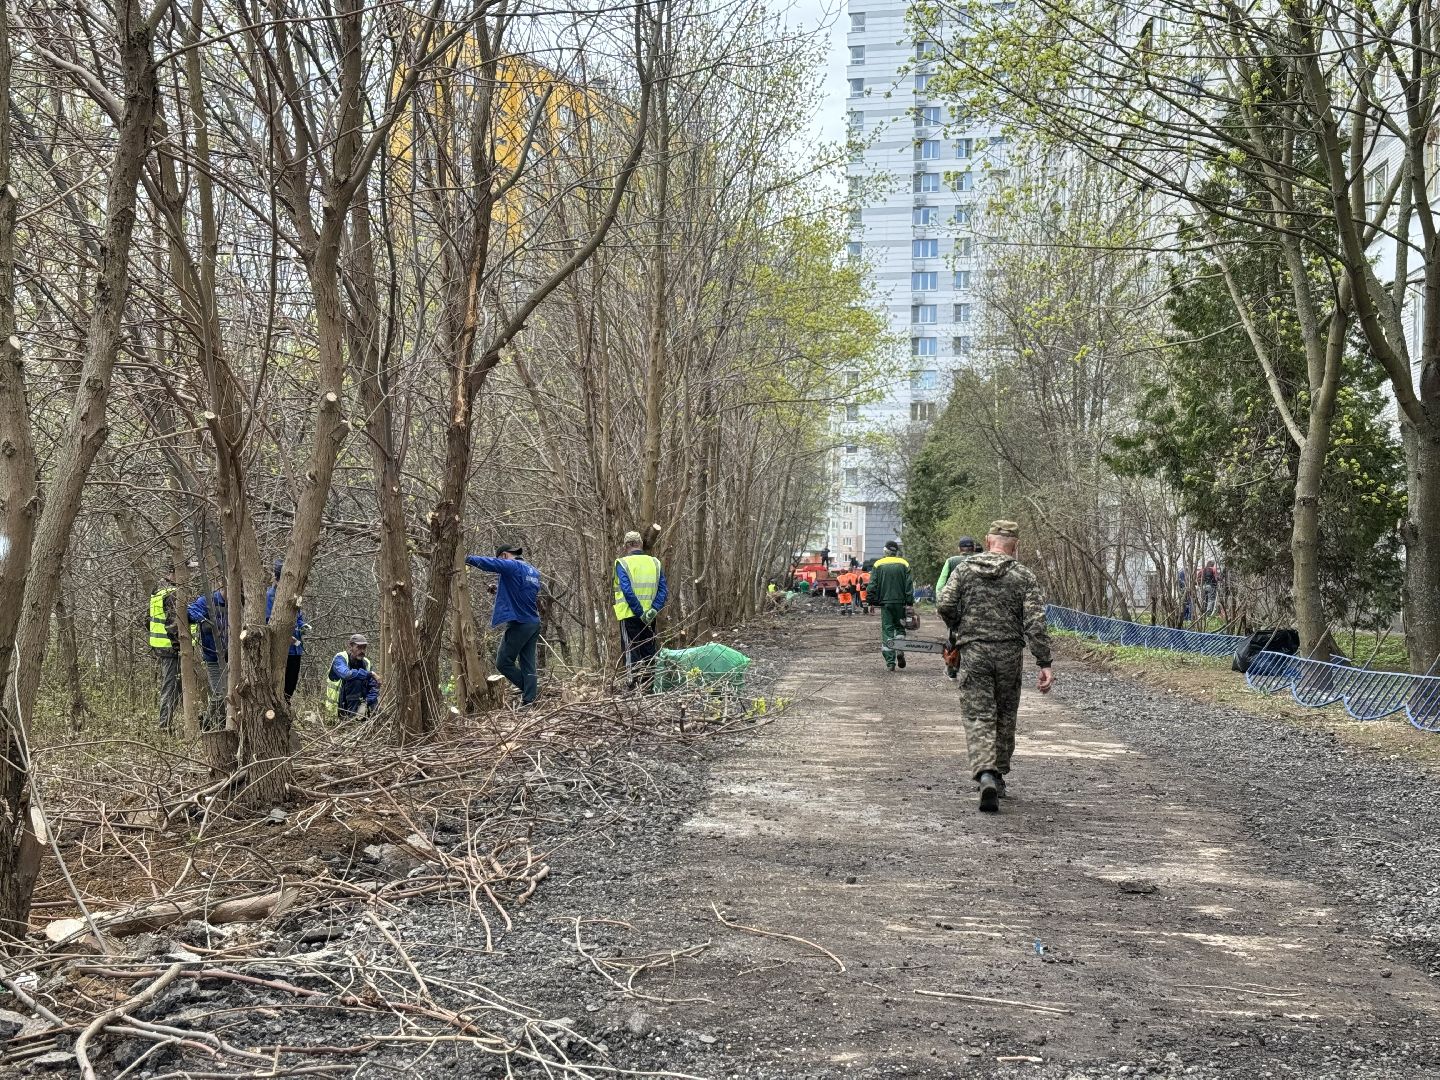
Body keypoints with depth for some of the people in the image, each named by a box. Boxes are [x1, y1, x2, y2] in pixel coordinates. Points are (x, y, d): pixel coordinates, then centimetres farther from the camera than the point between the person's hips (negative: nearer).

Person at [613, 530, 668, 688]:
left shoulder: (622, 563, -6)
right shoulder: (655, 563, 7)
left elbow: (627, 591, -16)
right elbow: (664, 591, -2)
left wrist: (640, 613, -14)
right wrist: (654, 610, -8)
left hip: (629, 615, -4)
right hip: (650, 617, 4)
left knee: (631, 652, 1)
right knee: (649, 651, 13)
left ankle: (634, 686, -5)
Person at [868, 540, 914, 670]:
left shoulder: (878, 565, 1)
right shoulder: (904, 564, 2)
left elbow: (872, 586, -1)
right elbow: (909, 585, -2)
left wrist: (873, 602, 4)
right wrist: (910, 602, 0)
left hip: (885, 602, -1)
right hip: (900, 602, 1)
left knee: (887, 630, 2)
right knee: (900, 627, 17)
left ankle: (890, 661, -3)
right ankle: (900, 651, -4)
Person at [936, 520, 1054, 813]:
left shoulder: (964, 569, 1)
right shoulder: (1024, 577, -1)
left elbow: (945, 606, -6)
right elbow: (1035, 623, -9)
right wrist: (1045, 663, -9)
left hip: (973, 653, -1)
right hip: (1009, 654, 1)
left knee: (978, 717, -2)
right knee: (1005, 718, 17)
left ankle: (986, 775, -23)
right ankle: (998, 775, 28)